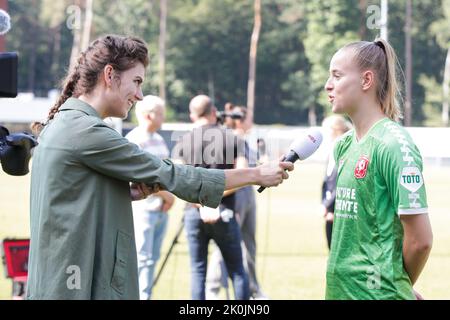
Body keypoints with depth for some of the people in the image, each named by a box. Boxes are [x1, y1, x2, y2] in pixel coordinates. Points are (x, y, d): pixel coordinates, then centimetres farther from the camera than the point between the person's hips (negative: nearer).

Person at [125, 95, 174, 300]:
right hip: (143, 208, -8)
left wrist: (169, 196, 4)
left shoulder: (159, 140, 17)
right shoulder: (135, 139, -10)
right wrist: (165, 194, -11)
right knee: (142, 258, -9)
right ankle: (141, 296, -7)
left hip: (161, 209, 8)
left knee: (152, 258, 10)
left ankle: (146, 296, 15)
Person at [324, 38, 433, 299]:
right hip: (340, 289, 7)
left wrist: (400, 285, 0)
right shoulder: (345, 144, 10)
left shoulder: (394, 144, -14)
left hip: (379, 293, -7)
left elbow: (420, 239, -15)